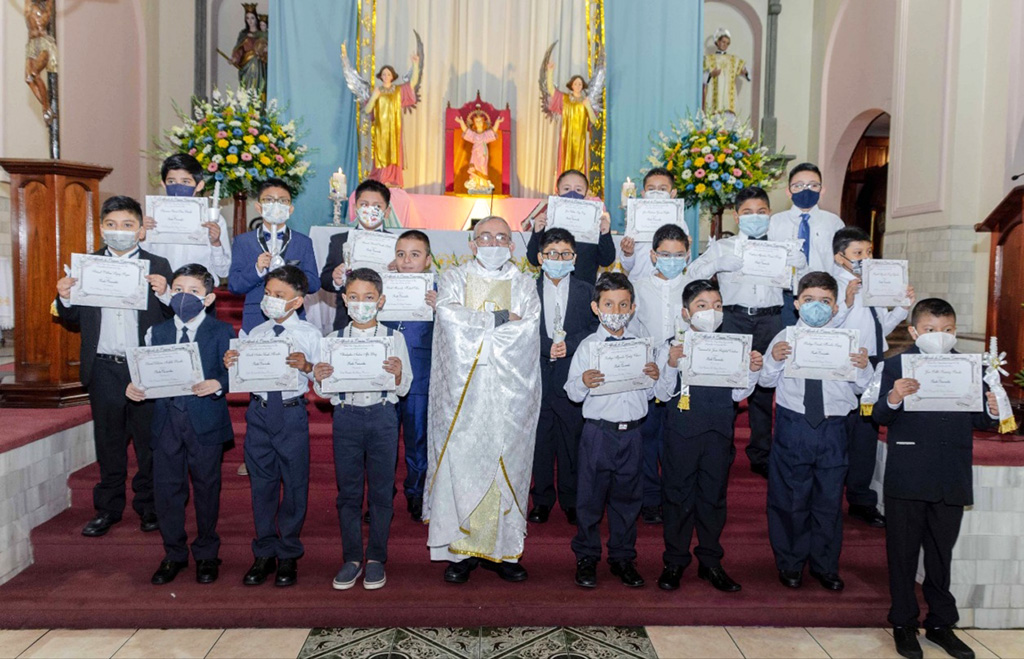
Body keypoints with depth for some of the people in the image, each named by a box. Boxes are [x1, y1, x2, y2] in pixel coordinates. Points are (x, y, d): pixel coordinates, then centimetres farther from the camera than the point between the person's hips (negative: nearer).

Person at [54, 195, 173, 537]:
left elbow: (175, 317, -5)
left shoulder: (158, 266, 2)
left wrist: (164, 294, -23)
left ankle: (149, 505, 21)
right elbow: (73, 320, 9)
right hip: (103, 370, 2)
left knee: (149, 440, 7)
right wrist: (65, 298, -10)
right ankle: (108, 508, 25)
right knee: (109, 442, 12)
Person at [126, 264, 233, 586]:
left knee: (206, 487, 8)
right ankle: (174, 554, 26)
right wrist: (134, 387, -11)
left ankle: (206, 555, 25)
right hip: (167, 421, 3)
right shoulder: (157, 332, 10)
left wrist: (218, 385, -28)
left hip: (206, 423, -3)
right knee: (166, 487, 8)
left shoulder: (221, 332, -2)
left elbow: (232, 373, -9)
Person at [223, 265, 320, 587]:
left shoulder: (309, 334, -3)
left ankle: (288, 555, 21)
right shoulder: (254, 333, 8)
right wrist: (232, 364, -11)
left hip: (292, 412, -3)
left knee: (294, 484, 5)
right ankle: (264, 553, 26)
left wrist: (307, 366, -28)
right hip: (259, 410, 4)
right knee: (261, 484, 11)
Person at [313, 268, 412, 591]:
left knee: (382, 490, 5)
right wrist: (318, 378, -15)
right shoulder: (333, 340, 6)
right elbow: (324, 391, 7)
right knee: (348, 490, 7)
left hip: (382, 416, -1)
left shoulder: (394, 338, 2)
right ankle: (351, 558, 21)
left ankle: (376, 559, 19)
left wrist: (397, 373, -21)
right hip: (346, 416, 1)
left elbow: (404, 388, 0)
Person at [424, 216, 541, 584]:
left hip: (510, 392, 1)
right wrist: (500, 318, -7)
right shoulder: (454, 279, 13)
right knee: (460, 464, -4)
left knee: (506, 465, 0)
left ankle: (502, 549, 10)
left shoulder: (524, 284, 14)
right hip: (462, 392, -1)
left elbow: (528, 328, -4)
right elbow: (450, 317, -8)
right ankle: (461, 550, 5)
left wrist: (474, 325, -7)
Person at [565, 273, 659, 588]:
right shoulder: (587, 346, 0)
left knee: (627, 497, 12)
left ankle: (623, 557, 27)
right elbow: (573, 393, -2)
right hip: (598, 430, -2)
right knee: (590, 497, 5)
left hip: (632, 432, 2)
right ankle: (586, 557, 22)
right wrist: (583, 382, -22)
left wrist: (655, 377, -9)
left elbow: (649, 393, 11)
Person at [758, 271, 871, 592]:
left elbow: (859, 387, 5)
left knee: (830, 499, 10)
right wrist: (773, 359, -15)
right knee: (789, 499, 8)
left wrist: (863, 367, -15)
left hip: (832, 428, 1)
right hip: (792, 427, -1)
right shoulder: (785, 338, 3)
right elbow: (767, 381, 3)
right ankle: (790, 565, 26)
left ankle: (825, 566, 29)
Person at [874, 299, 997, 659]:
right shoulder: (896, 366, -2)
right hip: (907, 480, -2)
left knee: (941, 554, 15)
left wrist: (993, 411, -14)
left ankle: (941, 623, 30)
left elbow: (979, 421, 7)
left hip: (951, 481, 3)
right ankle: (903, 623, 23)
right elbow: (879, 416, -9)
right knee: (903, 553, 8)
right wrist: (893, 398, -29)